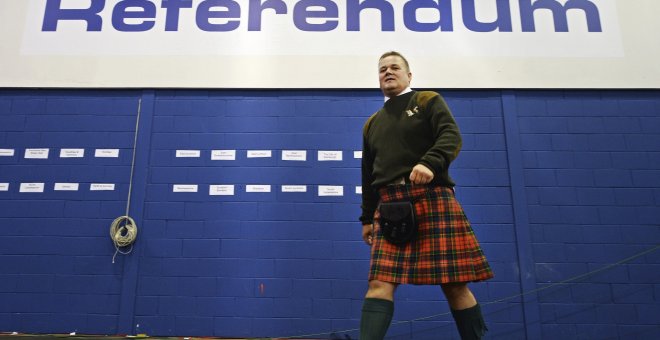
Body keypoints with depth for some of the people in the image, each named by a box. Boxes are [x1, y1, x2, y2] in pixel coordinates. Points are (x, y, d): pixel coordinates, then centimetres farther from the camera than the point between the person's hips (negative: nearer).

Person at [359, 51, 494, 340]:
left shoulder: (428, 101, 13)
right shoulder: (372, 123, 25)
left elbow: (451, 136, -5)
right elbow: (368, 176, 25)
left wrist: (429, 163, -25)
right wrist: (367, 218, 21)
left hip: (432, 198, -3)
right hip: (389, 205, 4)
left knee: (454, 283, -3)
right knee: (380, 282, -10)